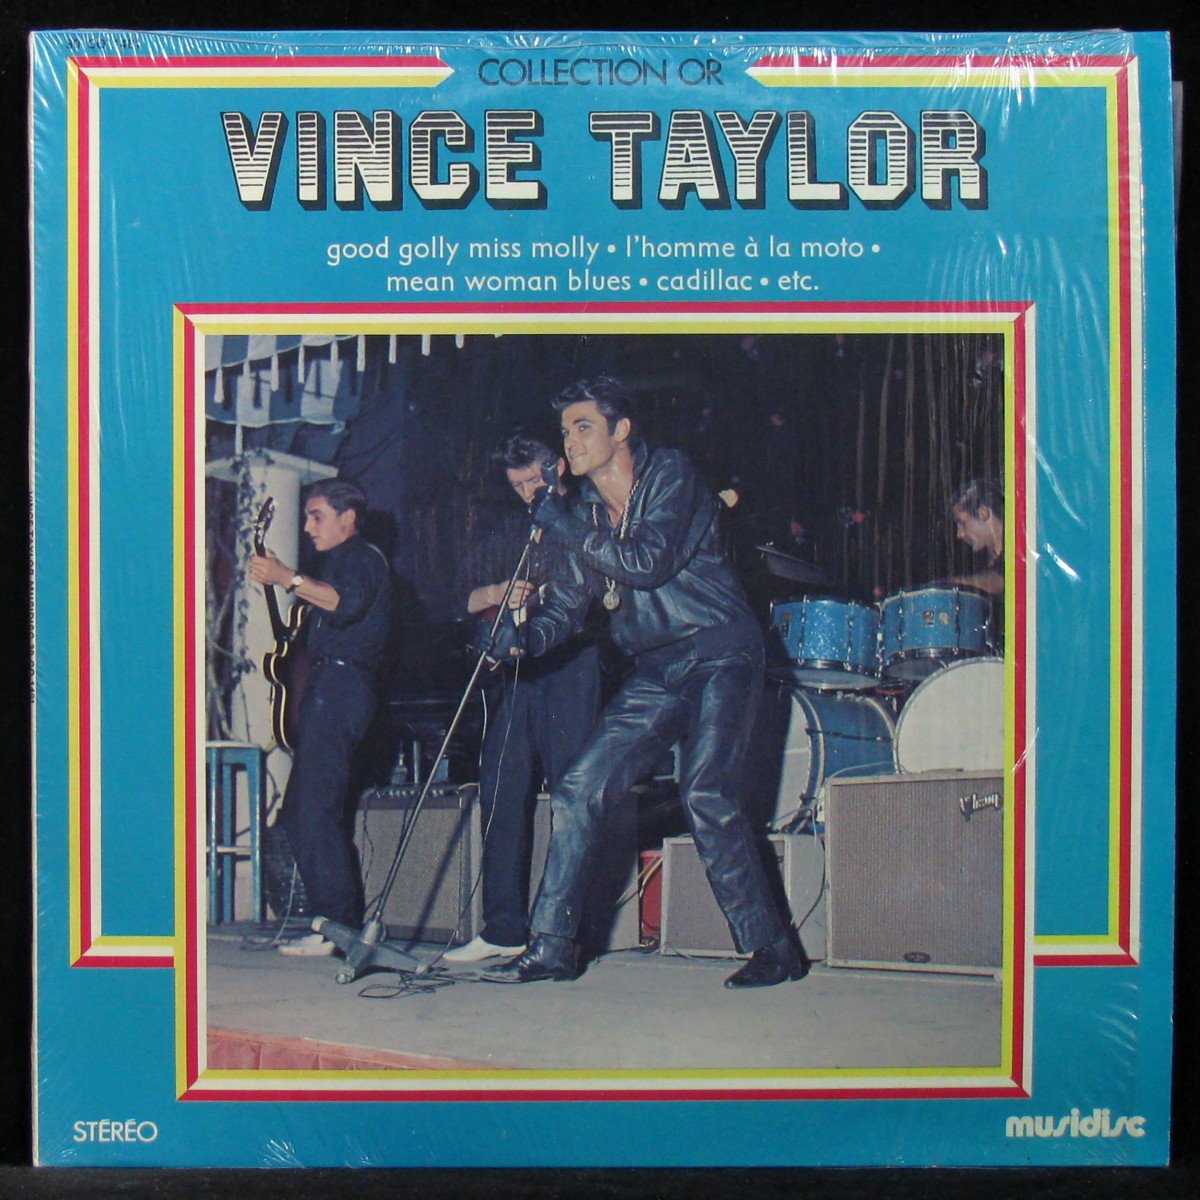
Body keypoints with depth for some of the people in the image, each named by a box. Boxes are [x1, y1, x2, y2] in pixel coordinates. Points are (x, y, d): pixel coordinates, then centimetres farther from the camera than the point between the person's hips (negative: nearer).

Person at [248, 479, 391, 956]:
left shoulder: (363, 557, -4)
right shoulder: (336, 560, 27)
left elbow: (346, 603, -26)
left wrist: (287, 578, -34)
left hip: (340, 688, -10)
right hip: (323, 689, 10)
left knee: (316, 813, -14)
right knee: (298, 816, 10)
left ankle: (336, 927, -13)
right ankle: (343, 922, 13)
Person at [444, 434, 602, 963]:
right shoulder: (511, 538, 23)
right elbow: (470, 599, 19)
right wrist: (500, 592, -2)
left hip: (570, 665, -5)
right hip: (515, 669, 6)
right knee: (500, 794, 2)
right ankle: (503, 929, 7)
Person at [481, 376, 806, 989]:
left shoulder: (669, 474, -7)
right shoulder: (588, 512, 12)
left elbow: (649, 562, -22)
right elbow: (568, 602, 10)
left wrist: (564, 525, -15)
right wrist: (526, 634, -11)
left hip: (720, 657, -7)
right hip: (655, 675, 7)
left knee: (704, 794, -21)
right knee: (577, 792, -4)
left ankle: (772, 949, -7)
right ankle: (551, 946, 5)